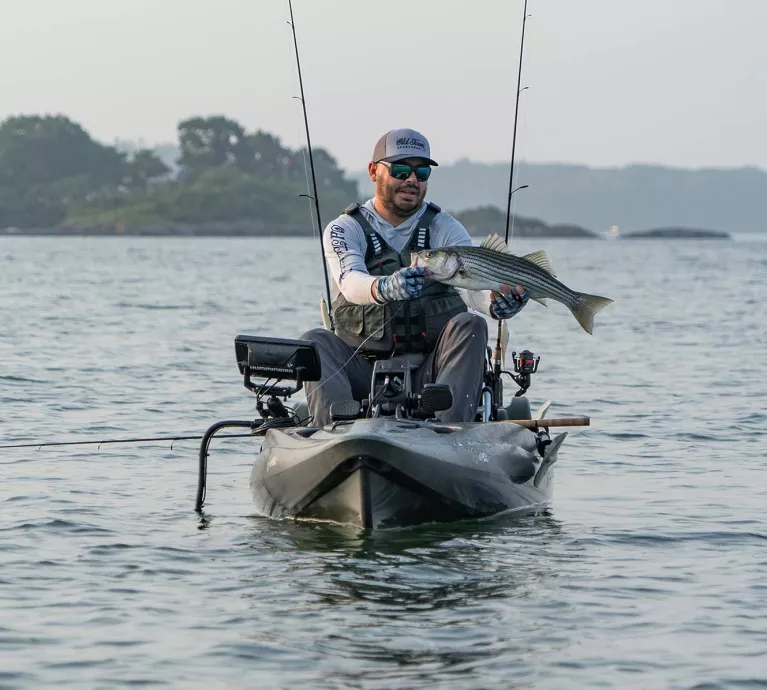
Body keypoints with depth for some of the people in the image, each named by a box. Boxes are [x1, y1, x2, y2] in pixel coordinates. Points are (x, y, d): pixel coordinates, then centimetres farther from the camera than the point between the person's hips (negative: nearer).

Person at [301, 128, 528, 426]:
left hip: (430, 368, 1)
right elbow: (350, 281, -21)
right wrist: (385, 287, -46)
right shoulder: (344, 230, 3)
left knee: (469, 325, -26)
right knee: (315, 342, -25)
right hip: (364, 366, 0)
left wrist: (498, 301, -40)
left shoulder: (444, 228, 7)